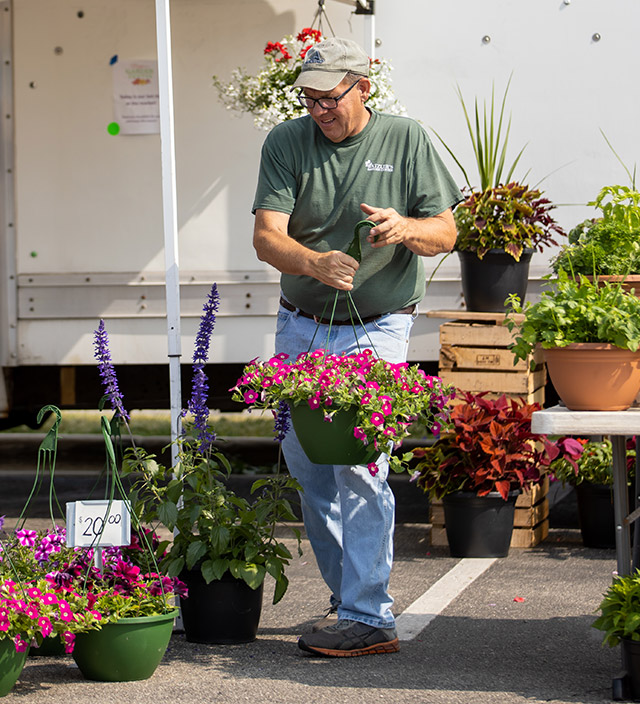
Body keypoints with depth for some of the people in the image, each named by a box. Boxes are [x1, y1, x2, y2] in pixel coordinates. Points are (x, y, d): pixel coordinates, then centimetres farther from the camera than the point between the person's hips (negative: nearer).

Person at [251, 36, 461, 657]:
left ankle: (369, 618, -11)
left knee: (359, 464, -13)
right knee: (305, 464, 9)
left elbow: (445, 233, -2)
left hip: (375, 330, -4)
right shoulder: (286, 142, -1)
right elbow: (266, 234, -12)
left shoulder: (405, 140, -4)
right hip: (301, 327, 4)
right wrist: (314, 262, -32)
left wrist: (405, 228, -25)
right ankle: (347, 592, 24)